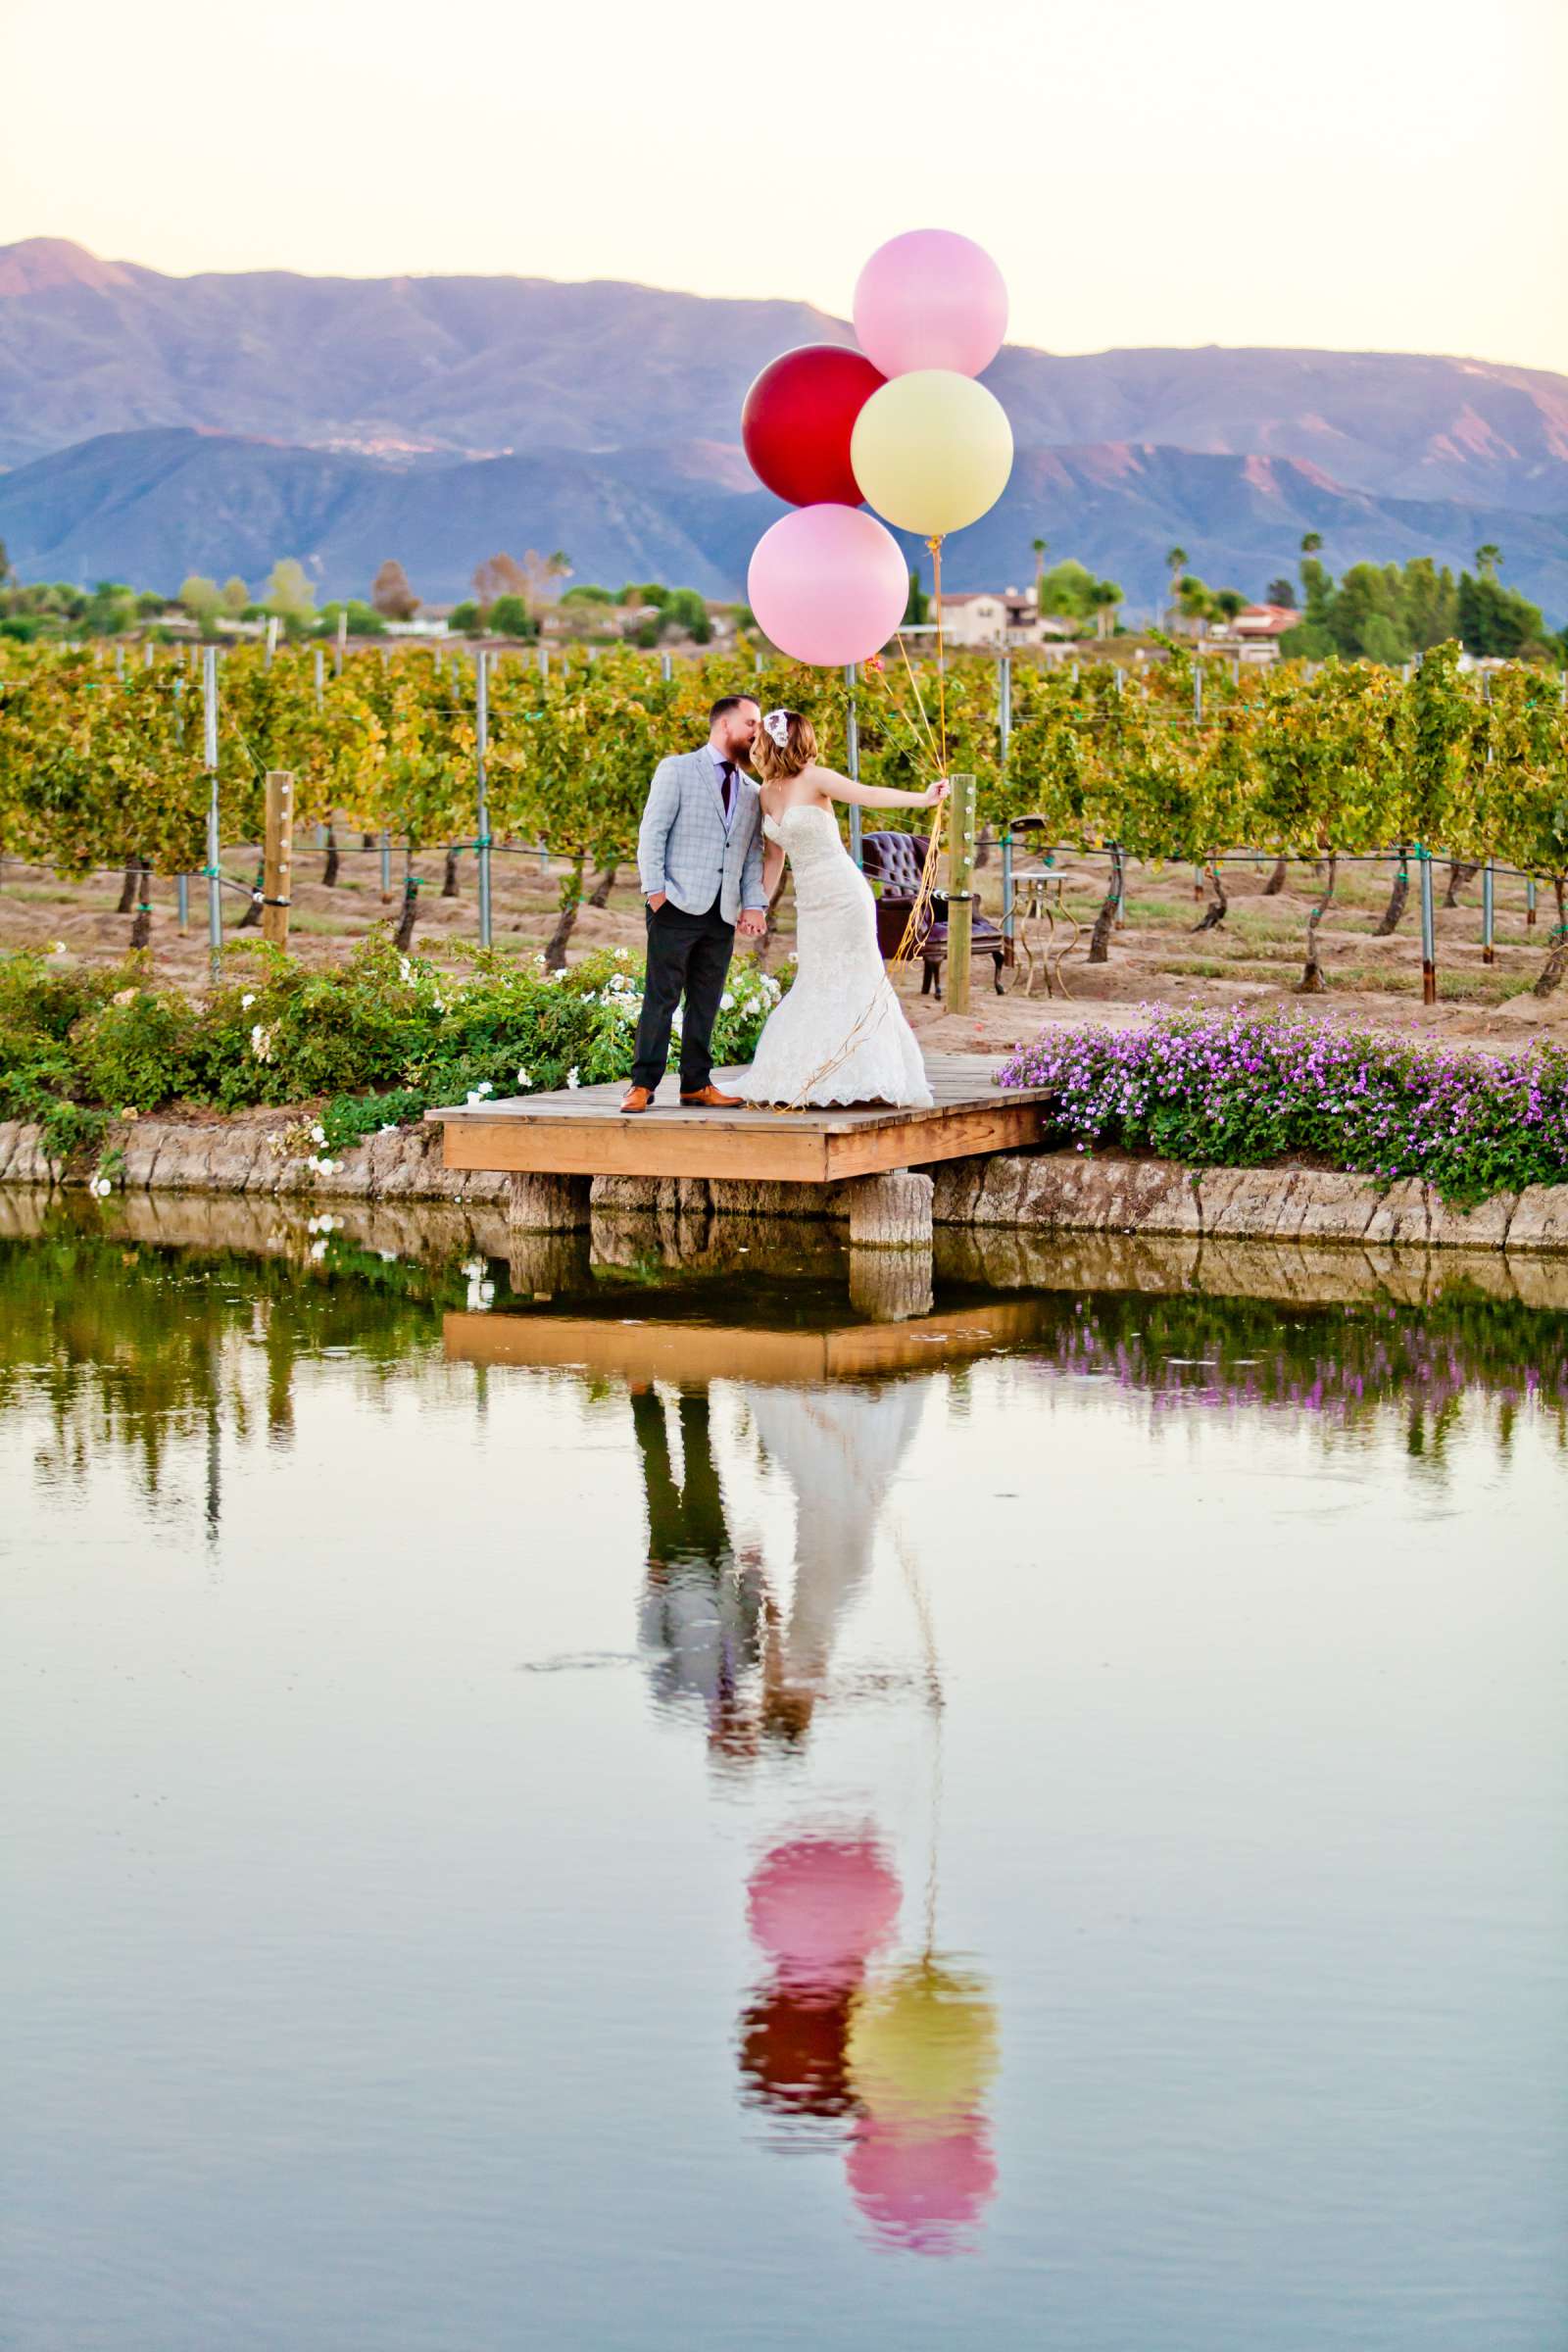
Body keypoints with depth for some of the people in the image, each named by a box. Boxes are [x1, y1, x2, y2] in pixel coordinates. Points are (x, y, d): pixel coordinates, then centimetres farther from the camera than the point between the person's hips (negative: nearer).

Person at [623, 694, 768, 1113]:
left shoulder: (751, 792, 19)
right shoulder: (677, 770, 3)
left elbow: (753, 855, 16)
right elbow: (652, 833, -3)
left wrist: (754, 904, 2)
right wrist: (655, 890, -12)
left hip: (722, 914, 5)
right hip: (677, 906, -5)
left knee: (706, 1002, 7)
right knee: (661, 996, -7)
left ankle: (697, 1084, 13)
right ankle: (643, 1084, -5)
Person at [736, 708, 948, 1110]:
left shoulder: (814, 779, -11)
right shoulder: (767, 793, 10)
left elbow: (866, 794, -23)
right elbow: (774, 854, 19)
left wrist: (922, 799, -37)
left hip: (842, 892, -7)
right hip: (810, 900, 7)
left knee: (855, 982, -4)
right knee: (817, 986, 8)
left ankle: (873, 1080, 0)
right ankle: (820, 1081, 11)